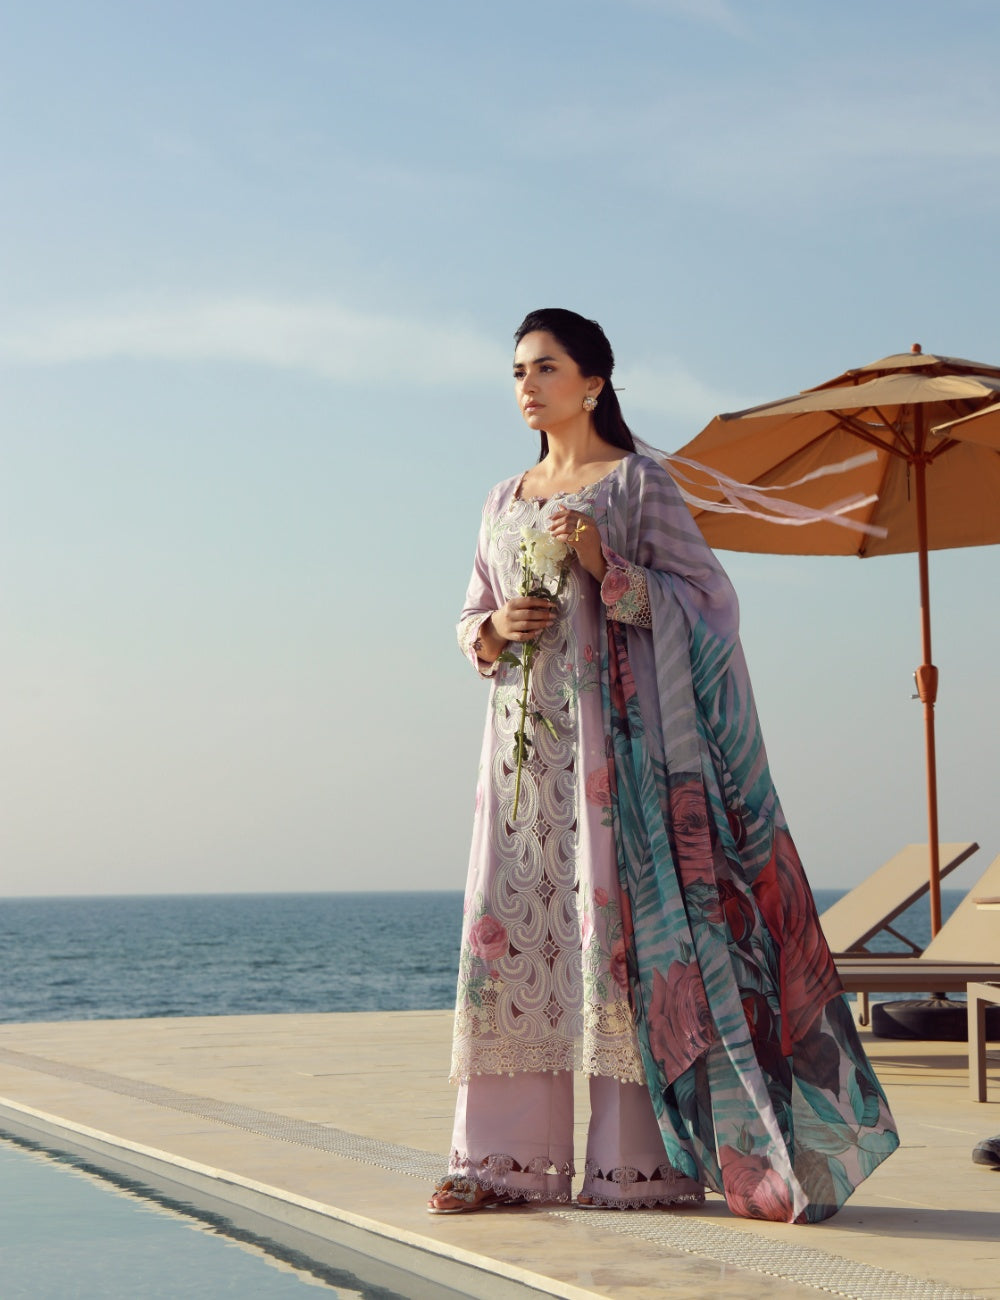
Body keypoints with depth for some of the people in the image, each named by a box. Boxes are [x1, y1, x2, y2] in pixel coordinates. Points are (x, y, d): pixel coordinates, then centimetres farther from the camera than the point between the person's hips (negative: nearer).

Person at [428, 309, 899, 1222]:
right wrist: (495, 630, -2)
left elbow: (704, 596, -4)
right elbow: (472, 620, 21)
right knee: (511, 920, -1)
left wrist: (608, 569, -17)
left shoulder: (639, 482, 1)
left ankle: (640, 1162, -7)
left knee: (618, 915, -9)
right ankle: (509, 1155, 2)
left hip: (610, 728, -6)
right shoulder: (505, 500, 19)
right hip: (523, 735, 6)